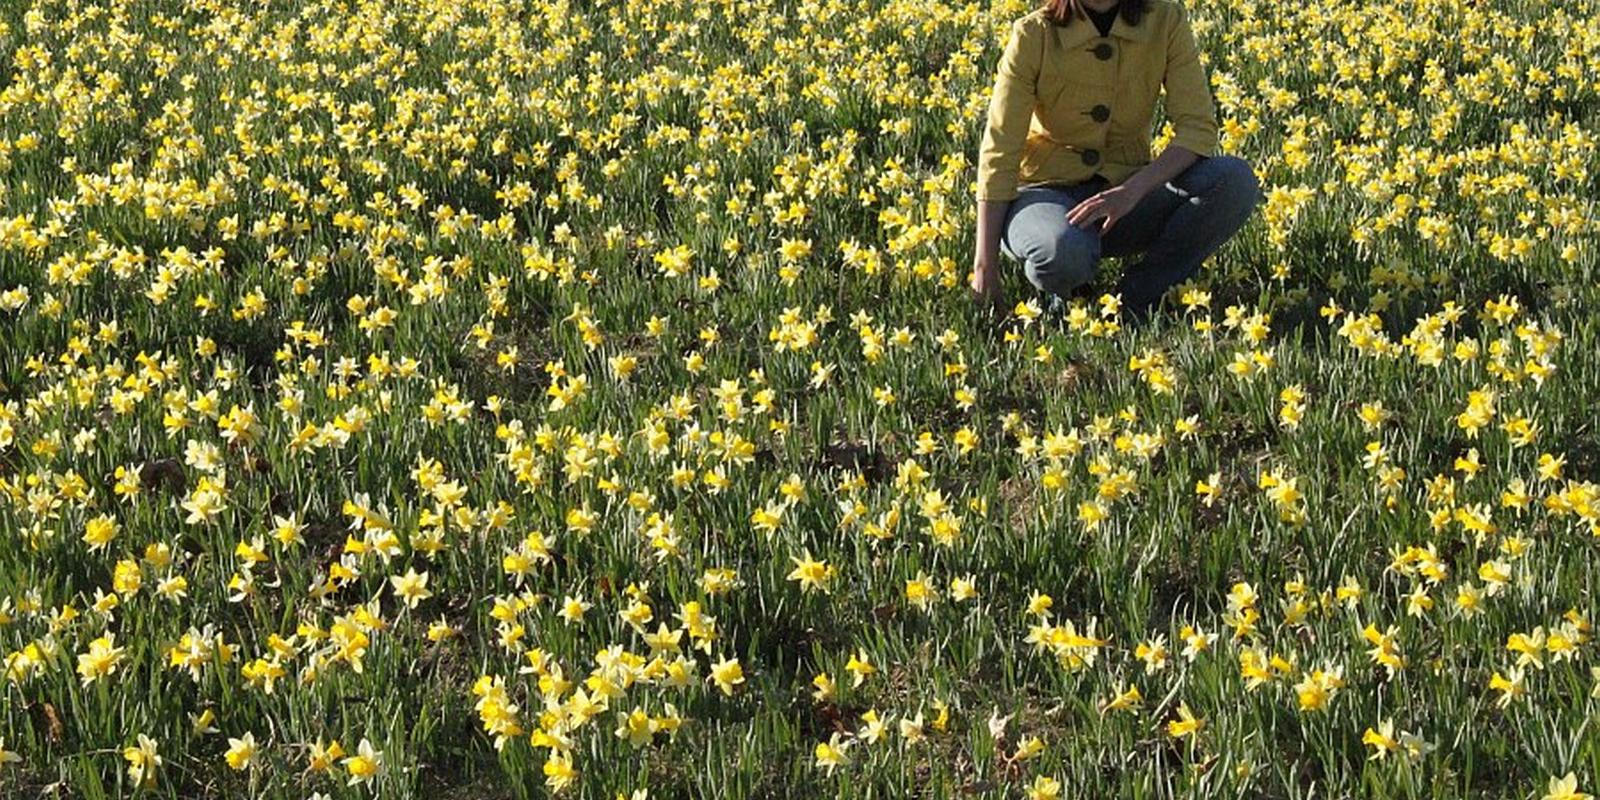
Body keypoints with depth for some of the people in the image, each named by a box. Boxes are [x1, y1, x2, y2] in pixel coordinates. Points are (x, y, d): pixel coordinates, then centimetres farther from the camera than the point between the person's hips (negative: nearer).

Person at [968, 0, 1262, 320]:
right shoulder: (1034, 35, -12)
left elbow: (1198, 128, -13)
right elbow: (999, 153, -14)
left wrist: (1131, 191, -30)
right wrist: (985, 265, -20)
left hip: (1127, 190, 3)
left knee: (1236, 179, -24)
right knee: (1063, 253, -39)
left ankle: (1136, 293, -10)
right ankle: (1066, 294, -2)